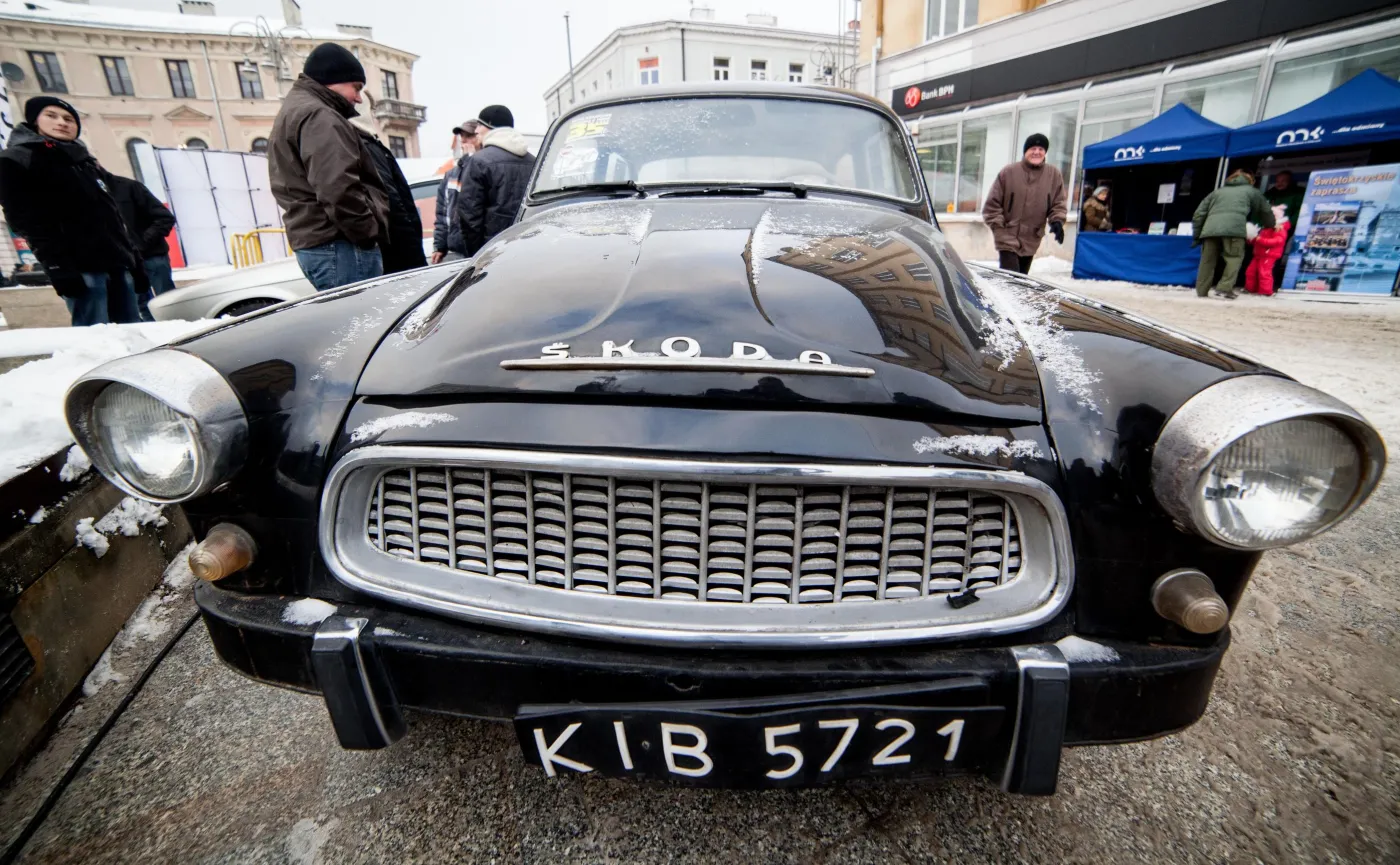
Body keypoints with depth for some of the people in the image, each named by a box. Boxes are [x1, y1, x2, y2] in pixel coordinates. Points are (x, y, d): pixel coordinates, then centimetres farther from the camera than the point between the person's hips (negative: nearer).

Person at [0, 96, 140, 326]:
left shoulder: (87, 162, 25)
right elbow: (26, 221, -7)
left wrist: (131, 257, 14)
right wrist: (58, 267, -18)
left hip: (116, 262, 7)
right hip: (81, 266, -6)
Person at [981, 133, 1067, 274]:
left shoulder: (1054, 175, 2)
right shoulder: (1008, 172, -7)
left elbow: (1058, 204, 7)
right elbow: (992, 203, -3)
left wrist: (1057, 221, -12)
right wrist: (998, 226, -10)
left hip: (1031, 241, 4)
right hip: (1008, 239, -4)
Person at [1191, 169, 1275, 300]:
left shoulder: (1217, 192, 35)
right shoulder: (1252, 191, 31)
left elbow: (1199, 214, 23)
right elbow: (1265, 212, 39)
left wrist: (1196, 236, 24)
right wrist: (1271, 226, 58)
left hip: (1210, 228, 3)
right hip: (1234, 228, -3)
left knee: (1207, 260, 7)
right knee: (1234, 257, 4)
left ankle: (1201, 291, 5)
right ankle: (1225, 288, -11)